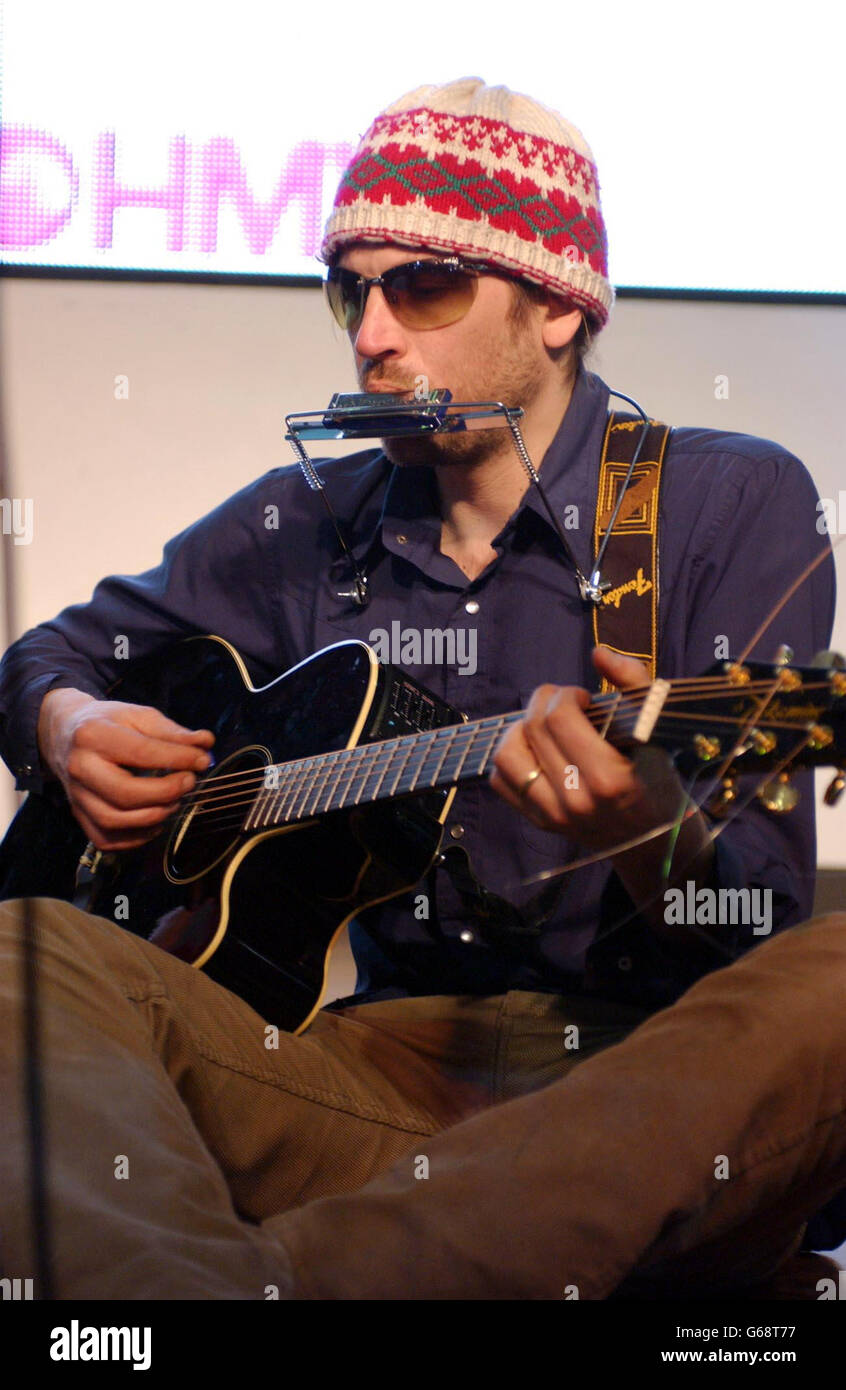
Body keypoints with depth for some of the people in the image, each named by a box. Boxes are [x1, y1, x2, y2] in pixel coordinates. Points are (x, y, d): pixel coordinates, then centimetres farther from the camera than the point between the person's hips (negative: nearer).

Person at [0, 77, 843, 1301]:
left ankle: (278, 1271, -43)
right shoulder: (310, 526, 15)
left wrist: (648, 833, -29)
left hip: (655, 1077, -3)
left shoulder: (734, 501, 3)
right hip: (389, 1055, 3)